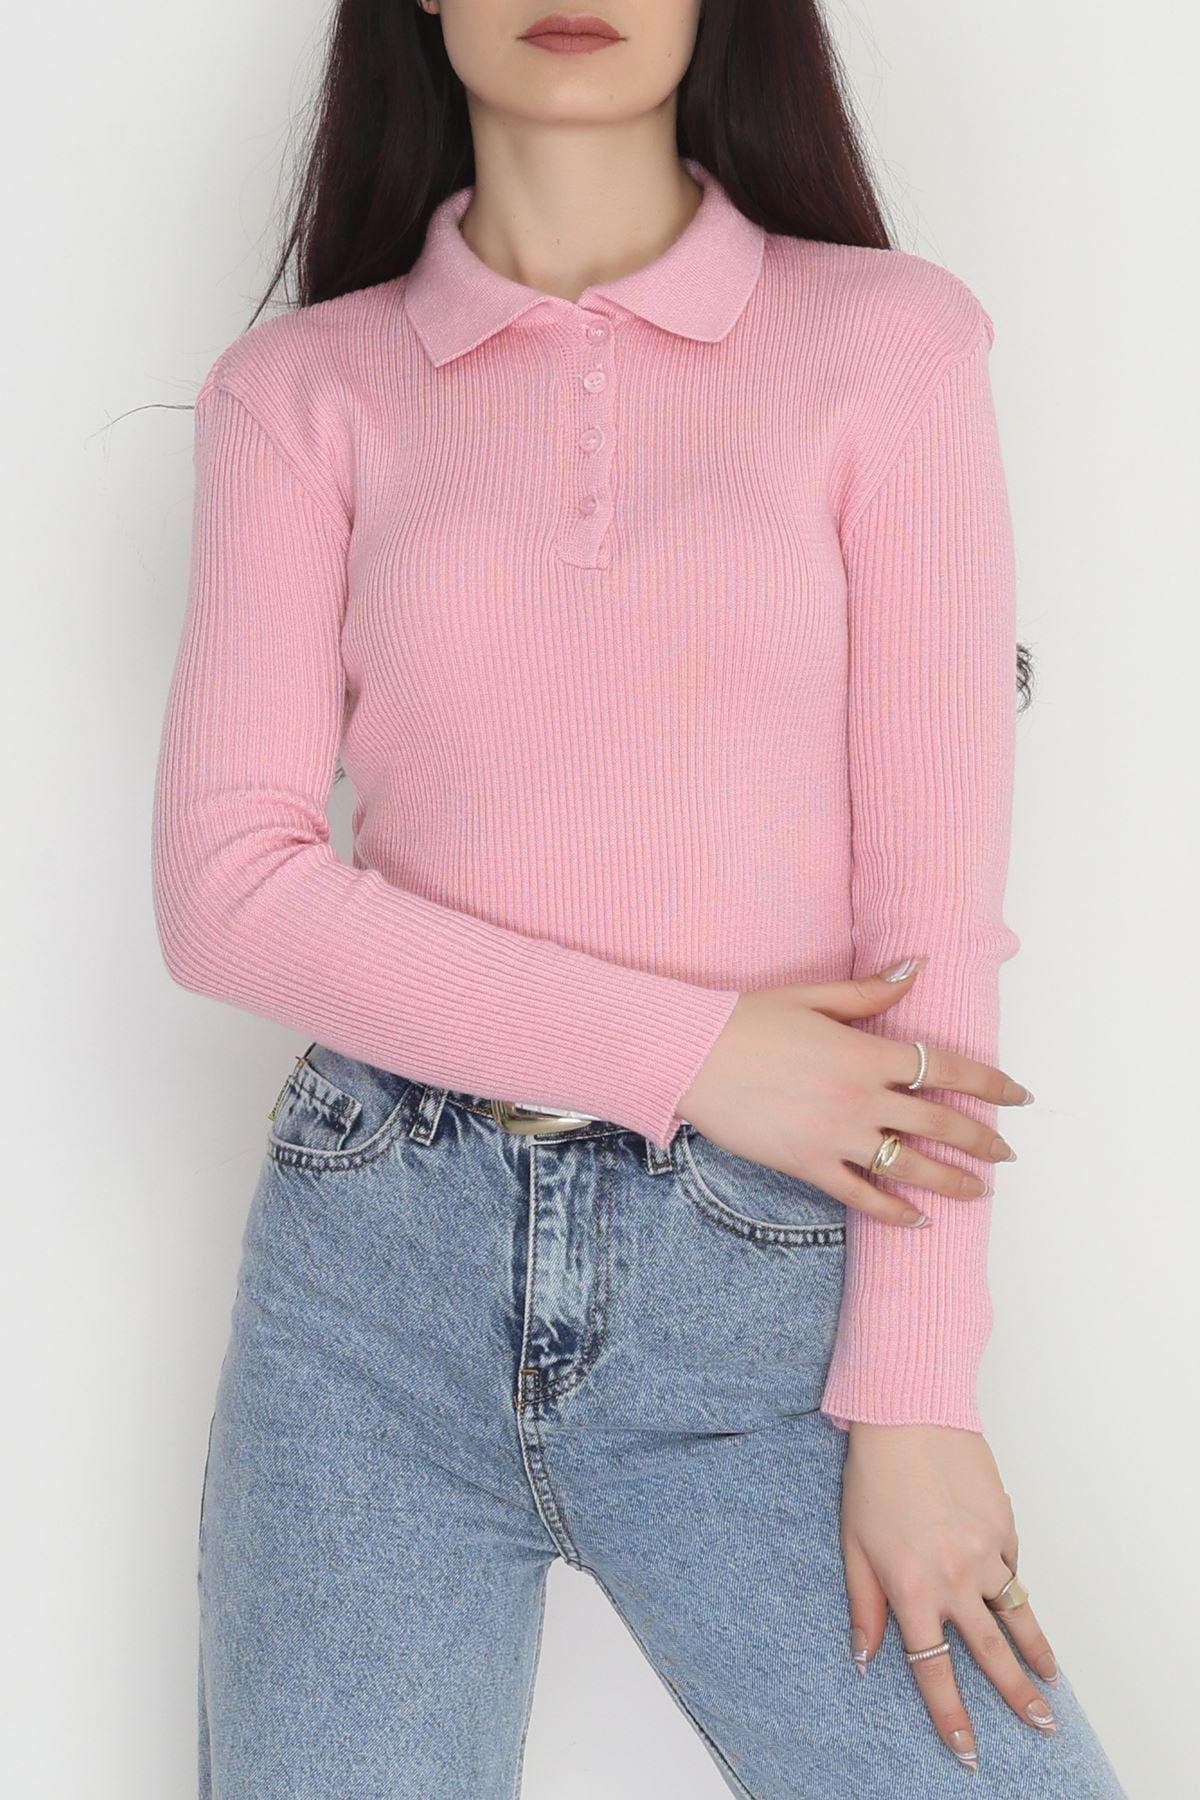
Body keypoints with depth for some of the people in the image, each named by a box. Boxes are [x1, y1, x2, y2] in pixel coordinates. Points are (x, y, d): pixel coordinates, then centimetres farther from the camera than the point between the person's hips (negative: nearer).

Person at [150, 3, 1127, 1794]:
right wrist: (692, 1054, -11)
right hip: (378, 1264, 1)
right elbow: (224, 889, -3)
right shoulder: (302, 388, 5)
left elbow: (936, 892, -3)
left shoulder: (890, 340, 2)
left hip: (758, 1287, -1)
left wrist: (911, 1391, -7)